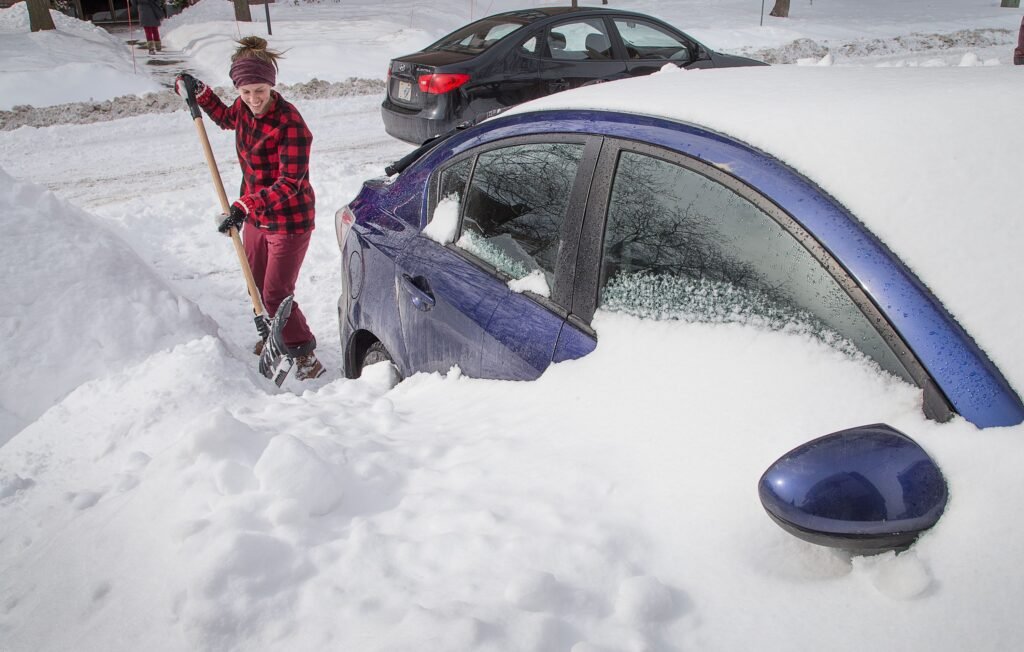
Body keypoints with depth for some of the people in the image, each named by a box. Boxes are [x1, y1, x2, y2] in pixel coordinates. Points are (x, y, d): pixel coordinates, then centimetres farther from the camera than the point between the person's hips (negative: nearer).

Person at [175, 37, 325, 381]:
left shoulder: (290, 123, -26)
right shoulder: (245, 108, -3)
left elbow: (289, 182, -31)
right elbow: (227, 118, 24)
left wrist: (244, 206, -38)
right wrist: (199, 93, 13)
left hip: (289, 220, -8)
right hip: (256, 215, 8)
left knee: (276, 294, -4)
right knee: (257, 286, 20)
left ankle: (304, 354, 14)